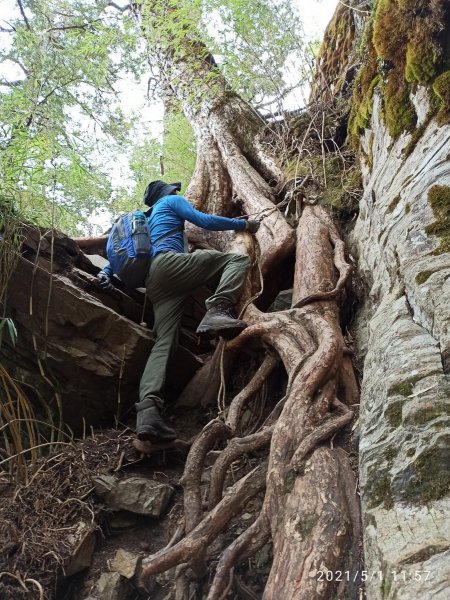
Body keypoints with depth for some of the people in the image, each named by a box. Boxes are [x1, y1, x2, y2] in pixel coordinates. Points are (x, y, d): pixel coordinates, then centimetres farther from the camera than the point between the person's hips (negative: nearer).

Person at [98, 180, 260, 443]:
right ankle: (217, 311, -36)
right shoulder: (172, 201, 21)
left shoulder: (150, 218, 42)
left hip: (155, 281, 7)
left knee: (165, 341, -9)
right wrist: (244, 224, 14)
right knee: (239, 259, -8)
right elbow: (204, 220, 7)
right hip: (169, 263, -7)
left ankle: (148, 410, -29)